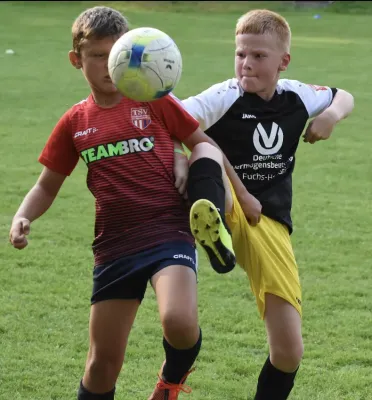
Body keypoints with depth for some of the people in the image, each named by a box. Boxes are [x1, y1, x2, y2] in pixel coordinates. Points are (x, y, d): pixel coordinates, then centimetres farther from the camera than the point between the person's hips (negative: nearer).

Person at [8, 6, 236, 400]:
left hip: (168, 232, -3)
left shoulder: (154, 101, 2)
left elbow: (203, 143, 12)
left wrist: (187, 162, -10)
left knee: (179, 322, -29)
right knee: (103, 360, 6)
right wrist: (22, 217, -1)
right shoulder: (75, 122, 9)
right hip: (114, 246, 3)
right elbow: (47, 186, 17)